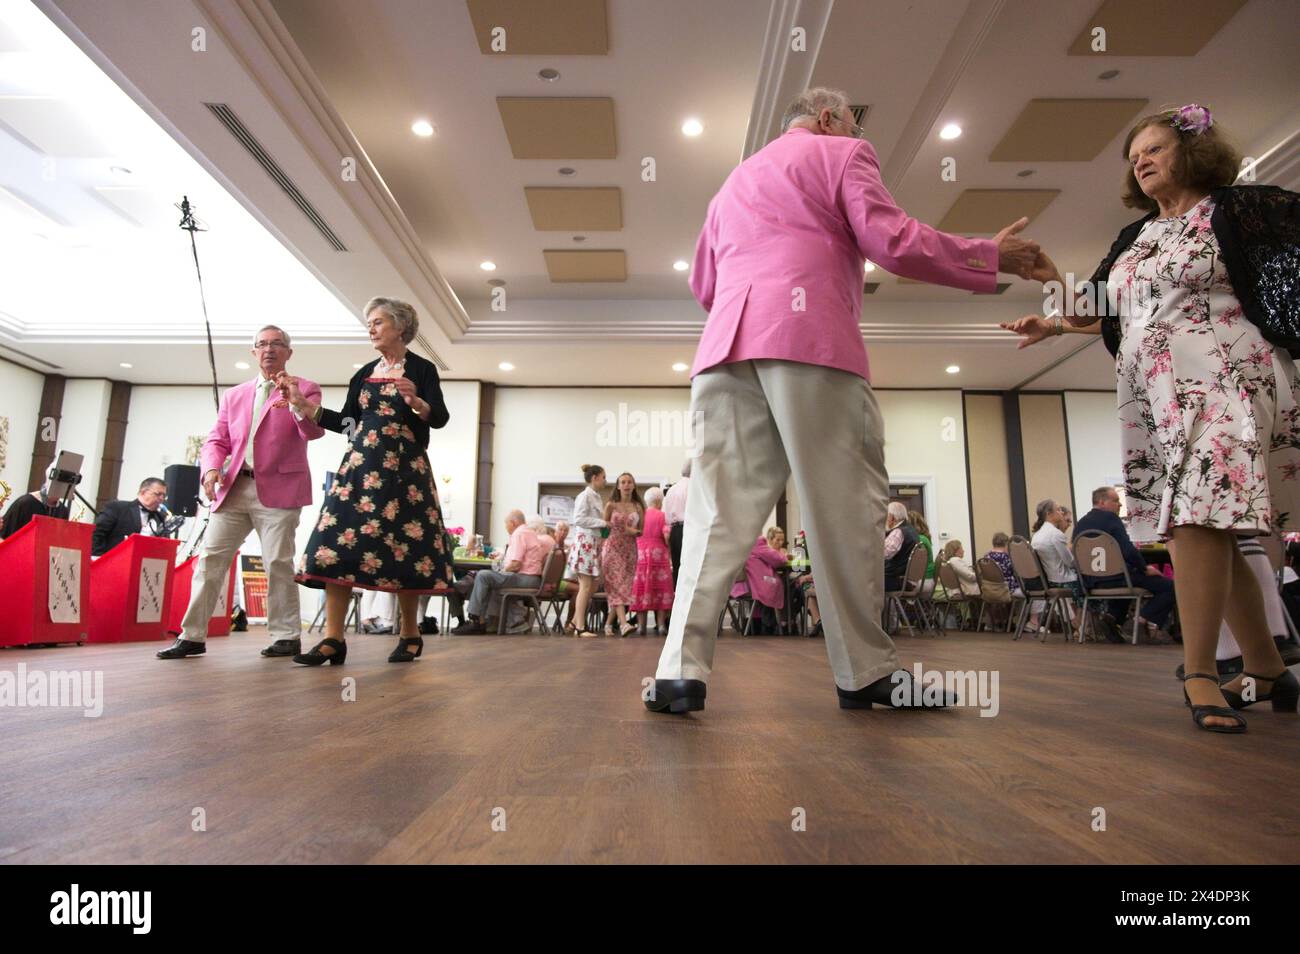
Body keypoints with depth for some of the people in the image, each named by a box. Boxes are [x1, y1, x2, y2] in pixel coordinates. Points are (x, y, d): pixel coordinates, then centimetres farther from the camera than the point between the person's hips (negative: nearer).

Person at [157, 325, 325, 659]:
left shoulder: (304, 389, 5)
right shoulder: (234, 395, 20)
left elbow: (314, 431, -12)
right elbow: (217, 441, 16)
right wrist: (211, 468, -6)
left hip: (278, 489, -5)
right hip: (234, 489, 5)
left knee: (278, 562, -5)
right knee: (211, 558, 2)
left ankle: (287, 636, 3)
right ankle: (193, 636, 9)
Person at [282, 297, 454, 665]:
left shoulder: (421, 369, 1)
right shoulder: (365, 373, 16)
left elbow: (440, 418, -8)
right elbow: (347, 423, 15)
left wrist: (416, 402, -27)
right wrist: (304, 405, 9)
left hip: (403, 466, -5)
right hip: (360, 464, 5)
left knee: (402, 547, -4)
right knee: (339, 540, -7)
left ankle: (410, 635, 11)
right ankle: (333, 638, -6)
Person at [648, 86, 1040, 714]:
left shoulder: (735, 179, 32)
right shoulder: (843, 153, 14)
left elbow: (702, 285, 32)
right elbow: (892, 242, 0)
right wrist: (991, 256, 10)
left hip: (725, 345, 6)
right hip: (811, 338, -5)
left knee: (718, 508, -2)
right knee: (845, 506, -1)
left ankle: (682, 668, -10)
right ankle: (865, 672, 6)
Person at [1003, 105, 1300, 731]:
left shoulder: (1237, 209, 6)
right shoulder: (1132, 241, 21)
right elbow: (1105, 317, 20)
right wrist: (1055, 322, 8)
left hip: (1219, 382, -6)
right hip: (1153, 395, 6)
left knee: (1197, 514, -19)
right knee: (1207, 522, 5)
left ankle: (1199, 673, -14)